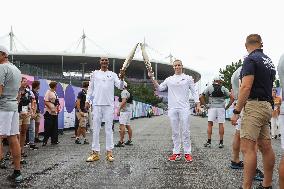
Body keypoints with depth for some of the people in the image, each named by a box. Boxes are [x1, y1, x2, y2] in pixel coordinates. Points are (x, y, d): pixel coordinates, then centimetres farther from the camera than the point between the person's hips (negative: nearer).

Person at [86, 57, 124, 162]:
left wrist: (121, 78, -21)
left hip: (109, 104, -1)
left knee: (108, 129, 3)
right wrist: (87, 100, 2)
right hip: (97, 104, 1)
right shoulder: (95, 73, 11)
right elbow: (90, 88, 12)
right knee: (96, 129, 2)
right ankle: (95, 153, 8)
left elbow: (120, 87, -2)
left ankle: (109, 152, 8)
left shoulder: (113, 74, 8)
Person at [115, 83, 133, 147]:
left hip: (124, 111, -10)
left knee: (122, 125, -13)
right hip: (129, 111, 10)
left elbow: (123, 101, -21)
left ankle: (121, 141, -16)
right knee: (128, 125, 12)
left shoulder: (124, 92, -9)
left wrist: (119, 110, -20)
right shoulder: (128, 92, 21)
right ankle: (130, 140, 15)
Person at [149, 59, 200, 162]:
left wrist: (198, 104, -3)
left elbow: (194, 91, 6)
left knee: (185, 131, -3)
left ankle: (187, 153, 6)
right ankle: (176, 153, 13)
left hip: (184, 108, -2)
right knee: (175, 132, 6)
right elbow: (159, 88, 12)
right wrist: (152, 78, 1)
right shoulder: (169, 79, 13)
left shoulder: (188, 78, 8)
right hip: (172, 108, 3)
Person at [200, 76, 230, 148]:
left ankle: (209, 141, -1)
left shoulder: (209, 87, 4)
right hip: (221, 108, 1)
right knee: (221, 124, 4)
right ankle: (221, 142, 5)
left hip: (212, 108, 0)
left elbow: (201, 97, 0)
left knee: (210, 124, 3)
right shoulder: (223, 88, 6)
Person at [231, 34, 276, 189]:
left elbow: (246, 87, -18)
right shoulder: (269, 61, 18)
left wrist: (236, 111, -17)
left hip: (254, 105, -9)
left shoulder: (250, 59, -9)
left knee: (247, 148, -12)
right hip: (267, 105, 9)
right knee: (266, 147, 11)